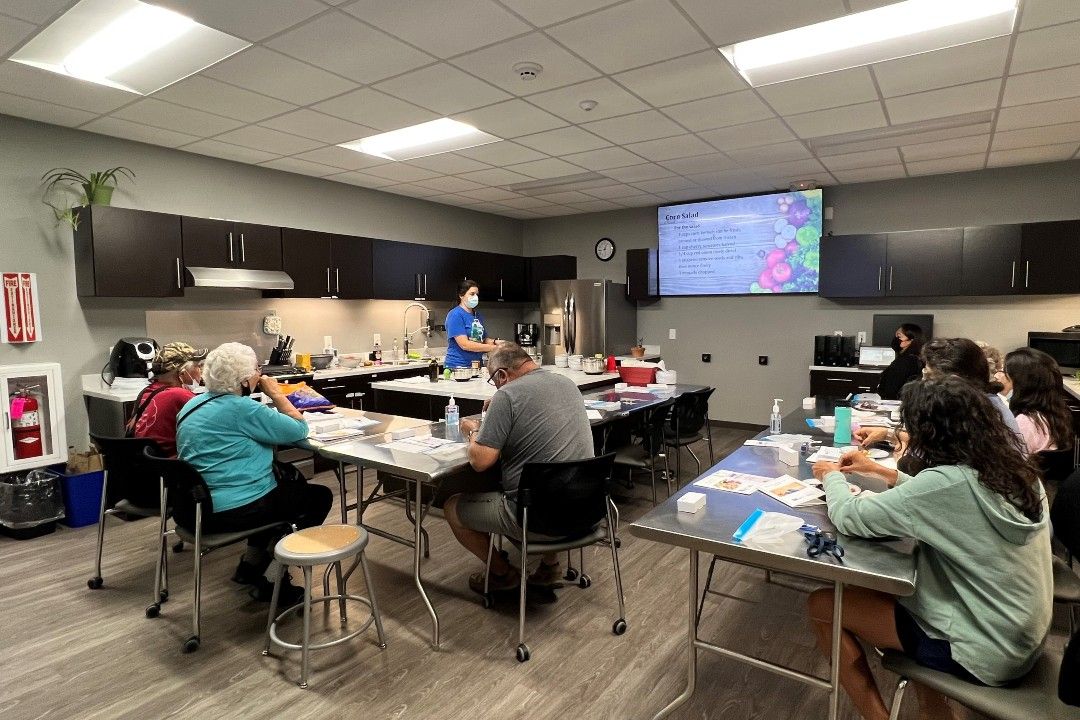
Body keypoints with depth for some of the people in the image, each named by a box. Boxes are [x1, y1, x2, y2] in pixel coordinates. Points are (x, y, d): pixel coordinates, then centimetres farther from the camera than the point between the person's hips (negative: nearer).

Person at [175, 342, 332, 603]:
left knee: (291, 477, 27)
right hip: (233, 511, -9)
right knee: (320, 497, 9)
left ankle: (250, 564, 30)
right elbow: (299, 429, -13)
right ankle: (271, 582, 9)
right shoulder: (240, 408, -19)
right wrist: (276, 394, -3)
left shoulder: (194, 403, 9)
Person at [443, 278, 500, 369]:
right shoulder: (455, 315, -10)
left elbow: (484, 339, 20)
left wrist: (494, 342, -2)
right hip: (457, 366, -6)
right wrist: (493, 348, -16)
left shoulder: (477, 315, 12)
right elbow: (465, 345, -18)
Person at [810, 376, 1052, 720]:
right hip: (1020, 639, 8)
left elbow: (849, 518, -21)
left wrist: (831, 476, -2)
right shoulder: (1016, 471, -4)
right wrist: (879, 470, 16)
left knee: (822, 604, 0)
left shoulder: (949, 482, -28)